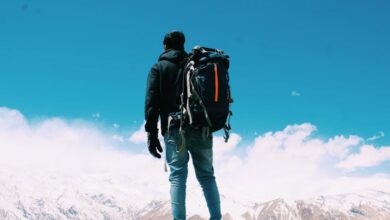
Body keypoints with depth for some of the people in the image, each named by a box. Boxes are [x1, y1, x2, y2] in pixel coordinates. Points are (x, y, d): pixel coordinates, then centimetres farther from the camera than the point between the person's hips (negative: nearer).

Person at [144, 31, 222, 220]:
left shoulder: (159, 68, 8)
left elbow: (151, 102, -3)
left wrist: (151, 133, -5)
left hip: (174, 129, -3)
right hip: (201, 128, 3)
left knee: (177, 176, -2)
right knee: (206, 175, 8)